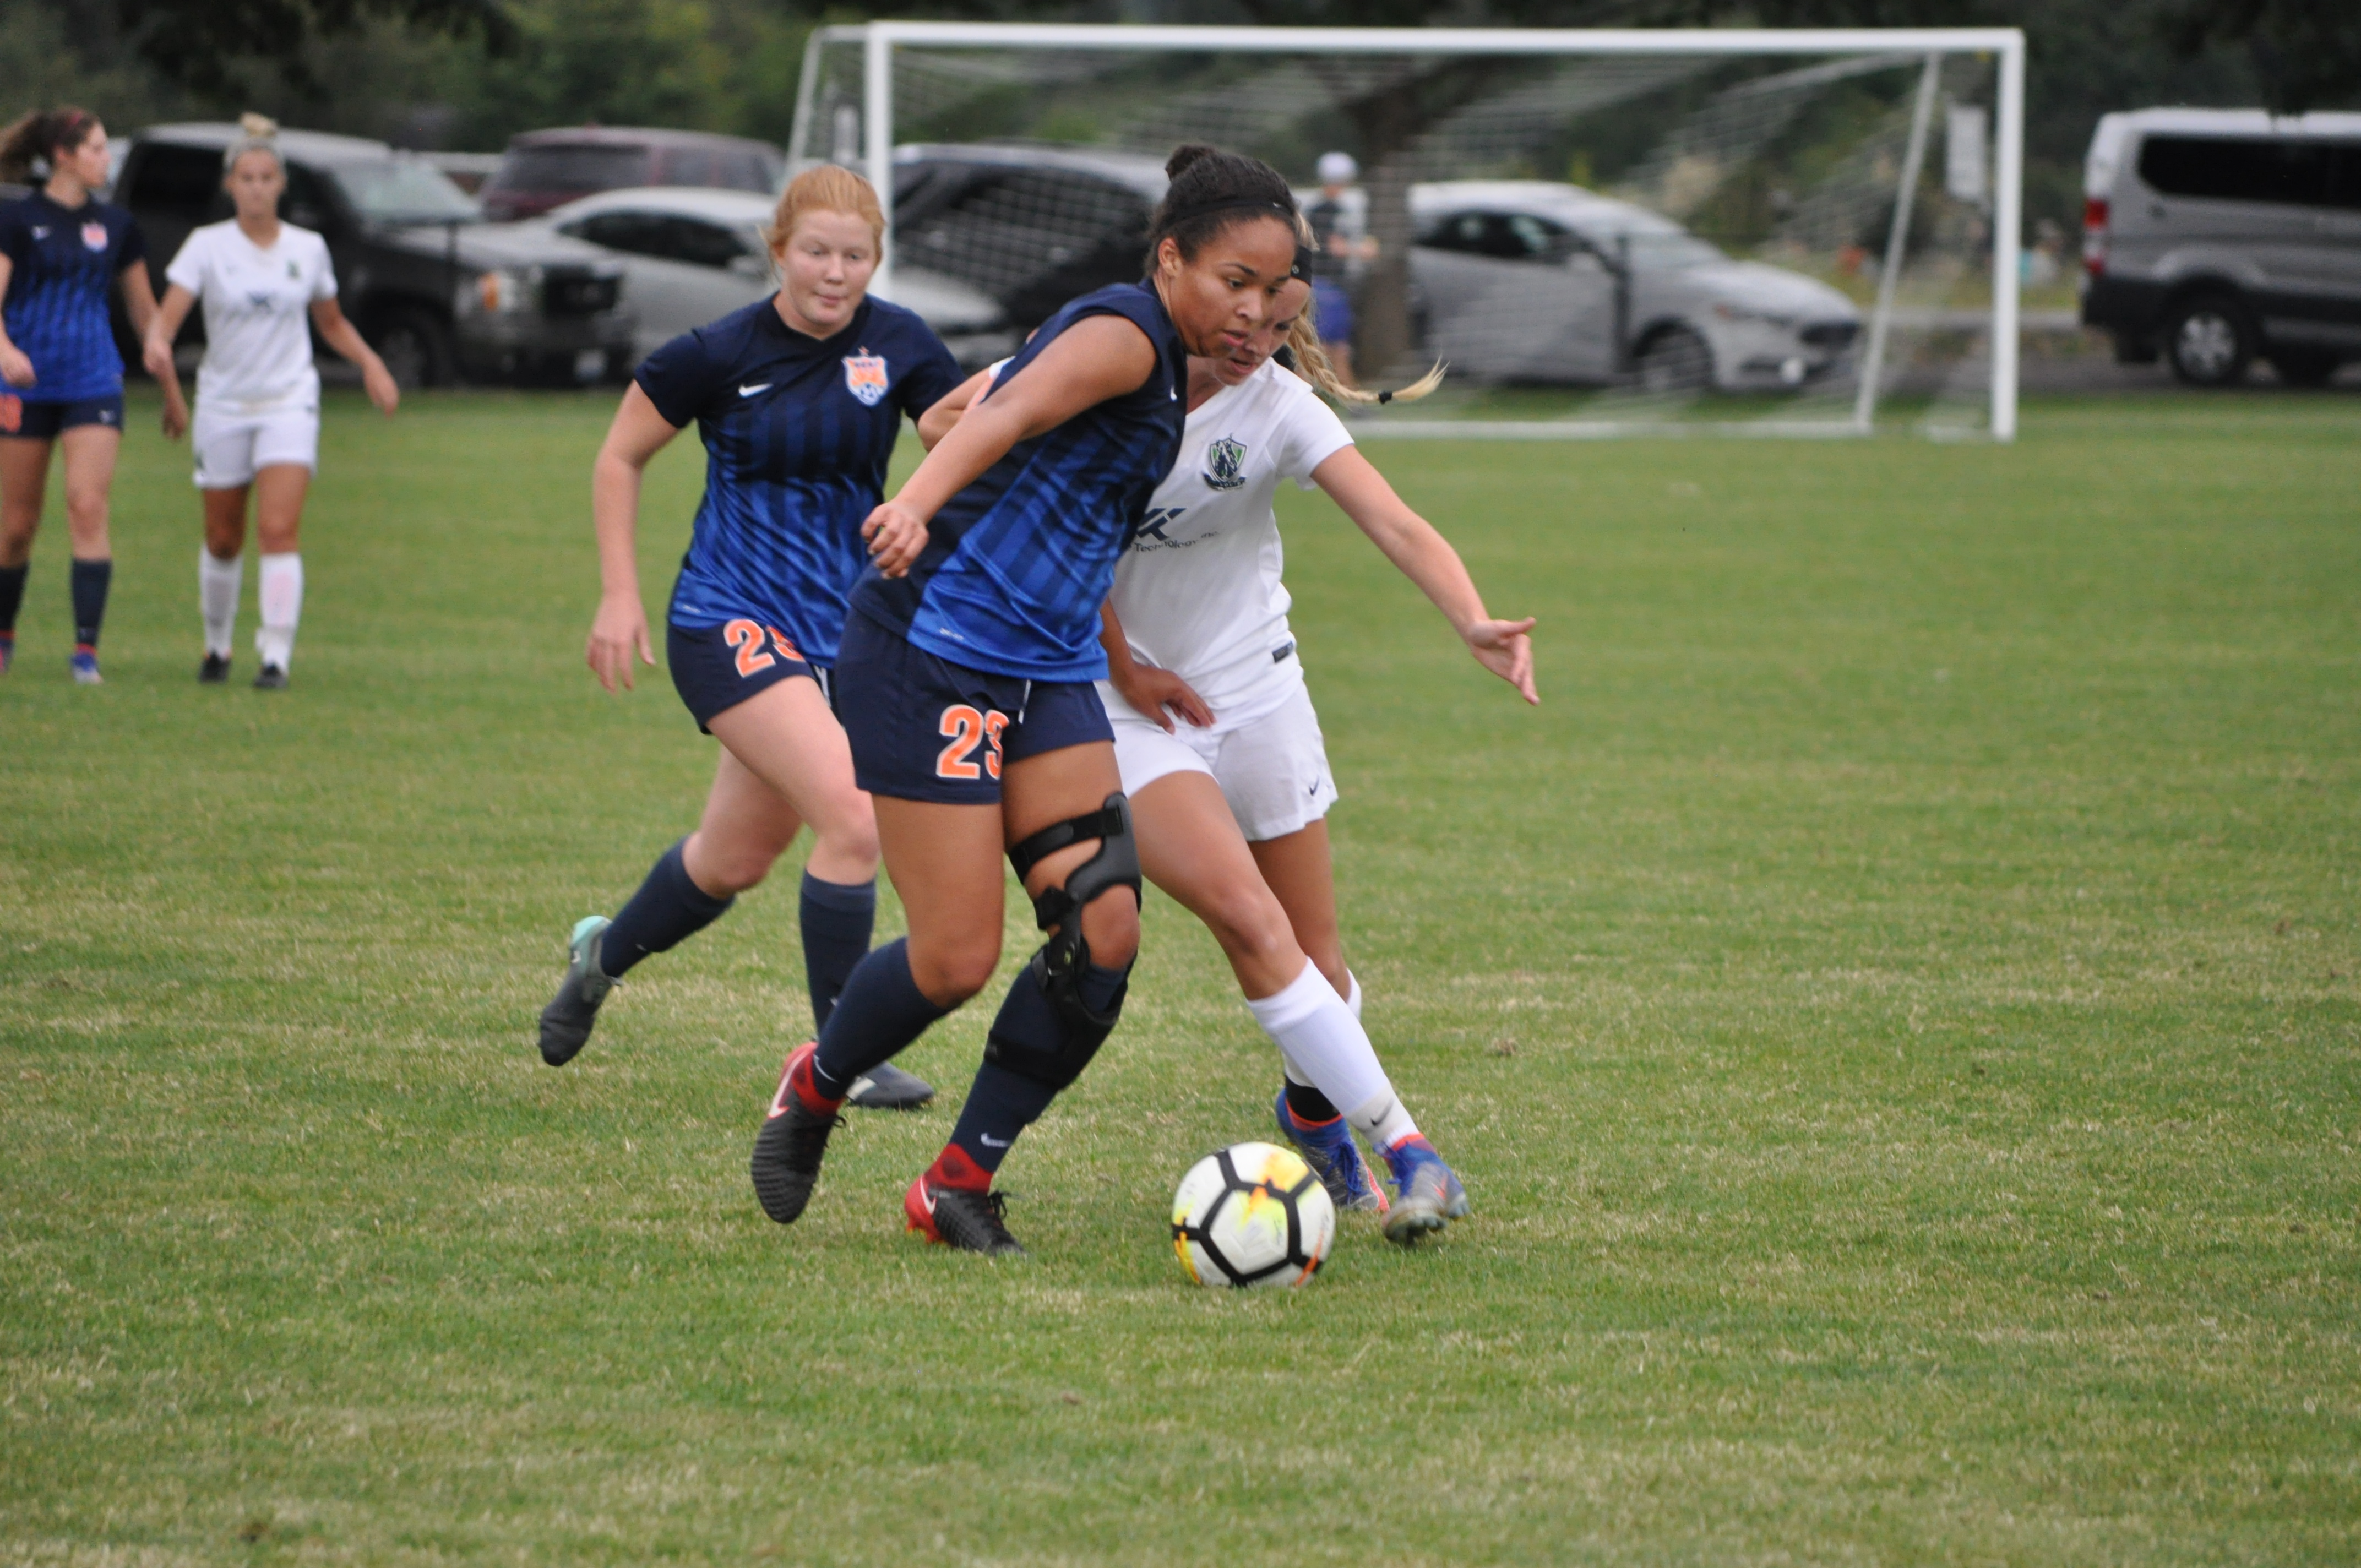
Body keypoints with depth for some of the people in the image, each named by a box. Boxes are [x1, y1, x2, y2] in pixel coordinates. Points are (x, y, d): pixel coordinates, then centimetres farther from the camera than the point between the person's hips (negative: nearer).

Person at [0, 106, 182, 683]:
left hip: (93, 385, 2)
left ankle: (87, 649, -15)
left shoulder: (115, 225, 8)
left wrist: (171, 390, 20)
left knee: (88, 507, -14)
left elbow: (144, 308, 17)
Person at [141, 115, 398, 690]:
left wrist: (369, 362, 3)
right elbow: (168, 313, -15)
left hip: (289, 404, 0)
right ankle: (217, 647, 31)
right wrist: (158, 344, -37)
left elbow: (331, 323, 17)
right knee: (223, 540, 9)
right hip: (224, 403, 0)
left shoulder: (308, 249, 3)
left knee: (278, 530, -16)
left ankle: (277, 657, -17)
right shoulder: (207, 245, -4)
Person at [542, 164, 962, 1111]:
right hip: (731, 622, -5)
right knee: (853, 815, -22)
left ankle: (605, 956, 45)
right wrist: (619, 596, -1)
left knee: (735, 859, 15)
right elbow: (620, 458, 4)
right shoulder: (720, 354, -9)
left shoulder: (897, 346, -2)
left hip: (841, 625, 5)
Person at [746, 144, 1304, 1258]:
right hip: (935, 654, -9)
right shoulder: (1124, 334, -12)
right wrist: (917, 503, -49)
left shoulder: (1167, 366, 16)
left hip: (1045, 672, 9)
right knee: (958, 959, -8)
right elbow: (1007, 413, -31)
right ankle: (814, 1087, 24)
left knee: (1104, 932, -6)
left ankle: (958, 1185, 7)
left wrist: (1122, 667, 34)